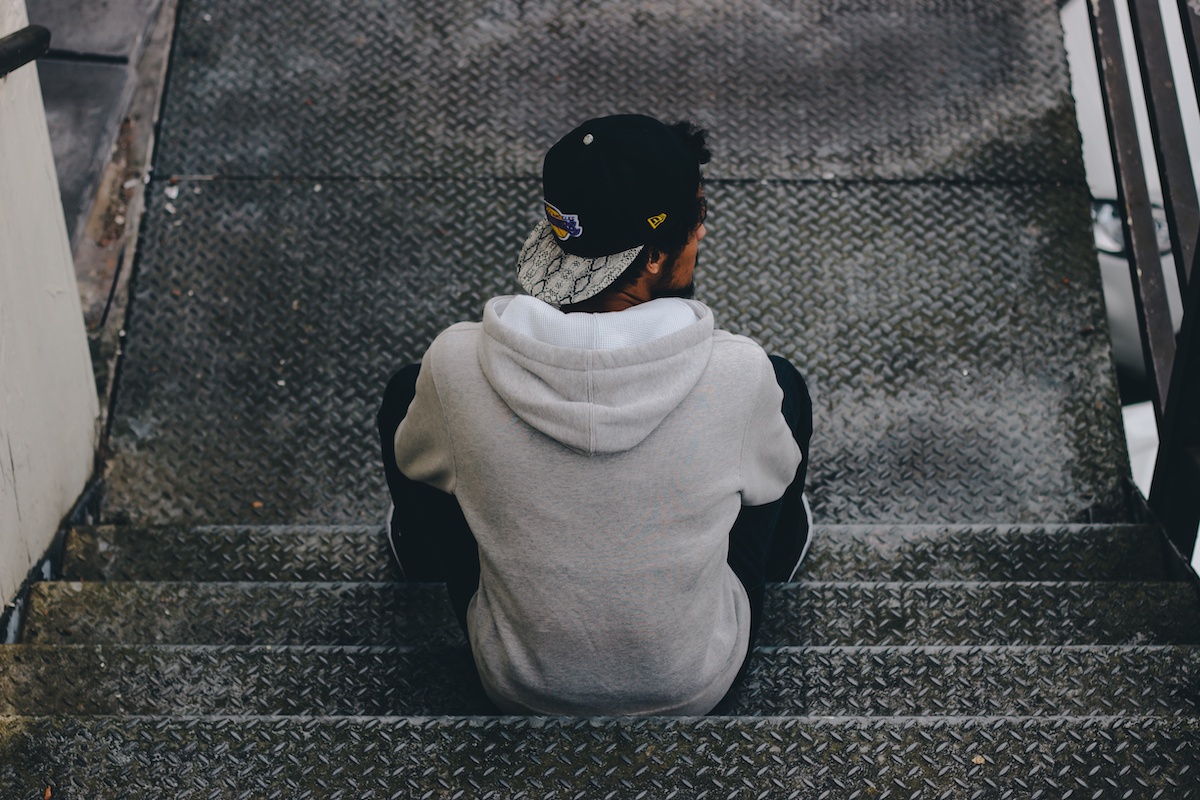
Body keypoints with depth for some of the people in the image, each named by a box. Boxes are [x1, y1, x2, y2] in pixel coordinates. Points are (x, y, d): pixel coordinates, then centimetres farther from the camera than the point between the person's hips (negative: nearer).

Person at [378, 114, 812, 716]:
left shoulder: (457, 366, -26)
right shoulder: (738, 374, -28)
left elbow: (414, 462, -2)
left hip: (518, 687, 1)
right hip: (697, 684, 0)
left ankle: (425, 551, 51)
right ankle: (780, 550, 49)